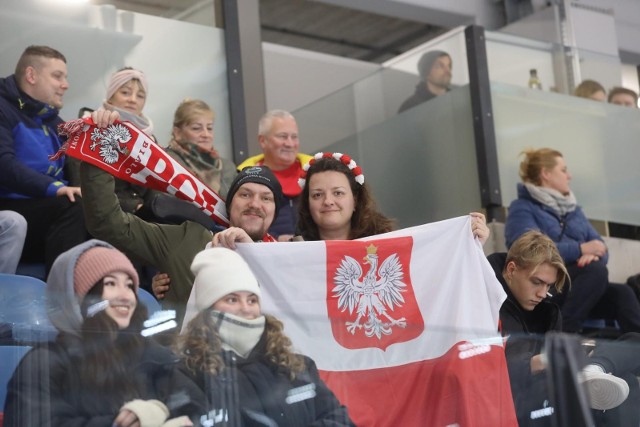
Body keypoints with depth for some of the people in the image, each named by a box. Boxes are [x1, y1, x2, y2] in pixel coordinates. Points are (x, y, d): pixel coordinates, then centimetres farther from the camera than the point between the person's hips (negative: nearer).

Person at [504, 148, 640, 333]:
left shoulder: (572, 209, 25)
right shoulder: (522, 209, 2)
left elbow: (599, 245, 15)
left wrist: (593, 254, -11)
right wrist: (581, 249, -16)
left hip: (577, 285, 6)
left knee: (622, 294, -23)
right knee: (596, 269, -31)